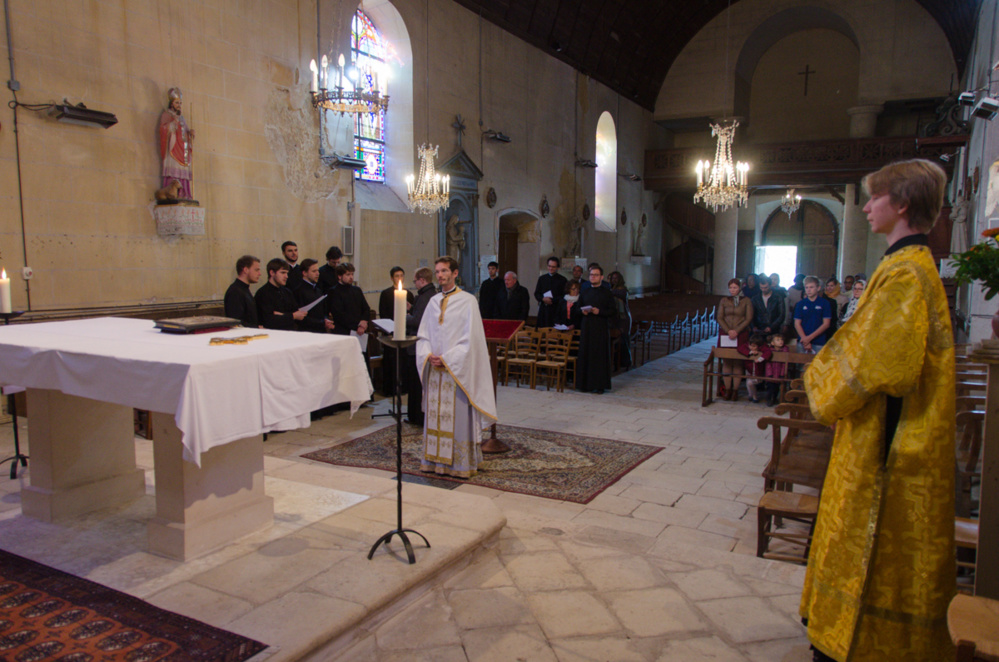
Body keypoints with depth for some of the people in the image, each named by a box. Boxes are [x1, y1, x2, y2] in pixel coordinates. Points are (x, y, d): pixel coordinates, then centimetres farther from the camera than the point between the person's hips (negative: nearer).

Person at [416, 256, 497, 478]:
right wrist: (429, 355, -7)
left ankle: (460, 463, 7)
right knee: (434, 414, 8)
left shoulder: (467, 301, -4)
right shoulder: (433, 301, 13)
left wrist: (446, 358, -15)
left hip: (457, 369, -5)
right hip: (434, 368, 5)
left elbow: (469, 338, -10)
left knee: (458, 416, -2)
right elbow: (423, 334, 12)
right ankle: (435, 459, 17)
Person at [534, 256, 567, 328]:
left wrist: (553, 300, -13)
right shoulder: (542, 278, 14)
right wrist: (543, 299, -8)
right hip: (543, 308, 3)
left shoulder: (562, 279, 5)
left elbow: (564, 296, -1)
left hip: (556, 308, -3)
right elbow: (536, 294, 13)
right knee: (541, 329, -3)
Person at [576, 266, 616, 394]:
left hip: (601, 328, -4)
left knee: (600, 355, -4)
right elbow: (579, 309, 19)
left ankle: (599, 385, 2)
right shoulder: (584, 293, 14)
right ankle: (586, 384, 8)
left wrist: (599, 311, -15)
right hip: (586, 328, 4)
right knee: (585, 355, 1)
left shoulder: (607, 293, 1)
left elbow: (613, 311, -3)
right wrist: (582, 311, -3)